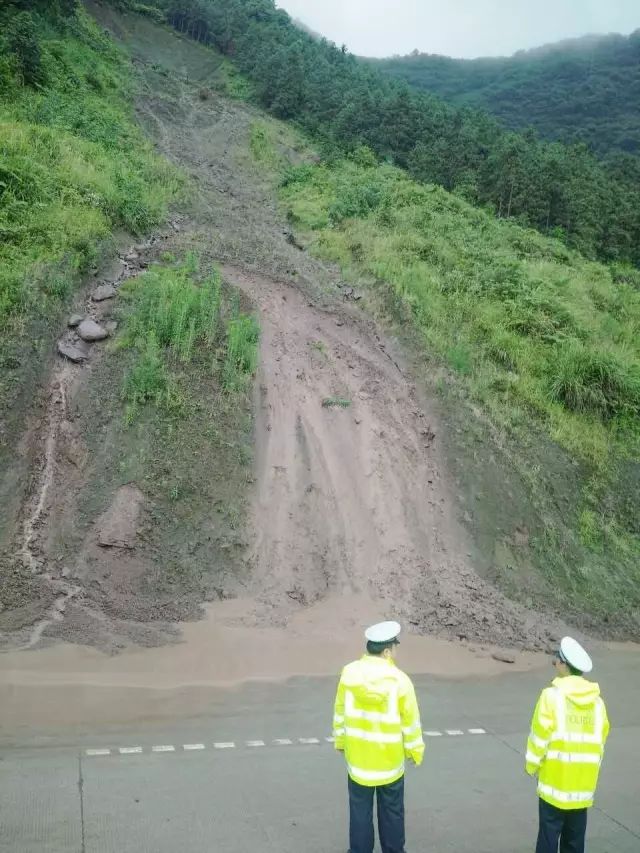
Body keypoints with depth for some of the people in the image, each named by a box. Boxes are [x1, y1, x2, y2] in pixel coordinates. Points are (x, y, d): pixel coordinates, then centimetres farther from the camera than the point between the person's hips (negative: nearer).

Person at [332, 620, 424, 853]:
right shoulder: (399, 680, -20)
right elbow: (410, 721, -10)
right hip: (390, 758, -1)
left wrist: (340, 741, 13)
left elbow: (340, 712, -2)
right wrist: (415, 751, 6)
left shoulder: (349, 673, -13)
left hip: (358, 755, 2)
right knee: (392, 810, 18)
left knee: (360, 809, 17)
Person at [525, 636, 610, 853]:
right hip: (584, 782, 5)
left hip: (555, 779, -5)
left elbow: (540, 735, -11)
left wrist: (533, 766, 4)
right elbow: (600, 740, 7)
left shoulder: (552, 695, -14)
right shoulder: (596, 700, 1)